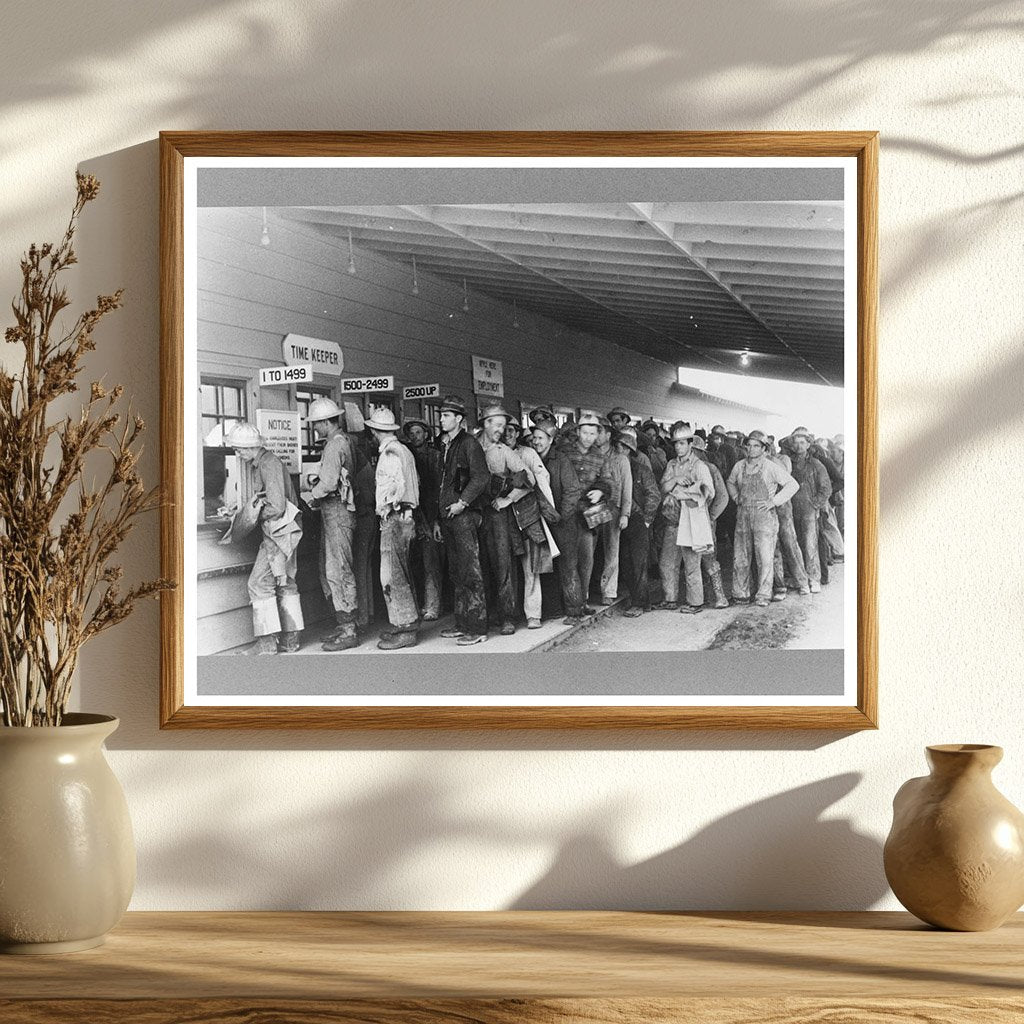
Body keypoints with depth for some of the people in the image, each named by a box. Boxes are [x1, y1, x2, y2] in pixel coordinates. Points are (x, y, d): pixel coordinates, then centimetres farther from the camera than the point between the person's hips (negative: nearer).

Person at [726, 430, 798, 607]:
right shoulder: (739, 466, 9)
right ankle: (740, 593, 14)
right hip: (743, 516, 4)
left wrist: (773, 501, -6)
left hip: (764, 515, -4)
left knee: (765, 558, -6)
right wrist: (736, 498, 13)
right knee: (740, 557, 5)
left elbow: (792, 485, -3)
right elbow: (730, 482, 30)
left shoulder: (771, 468, -3)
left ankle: (763, 595, -1)